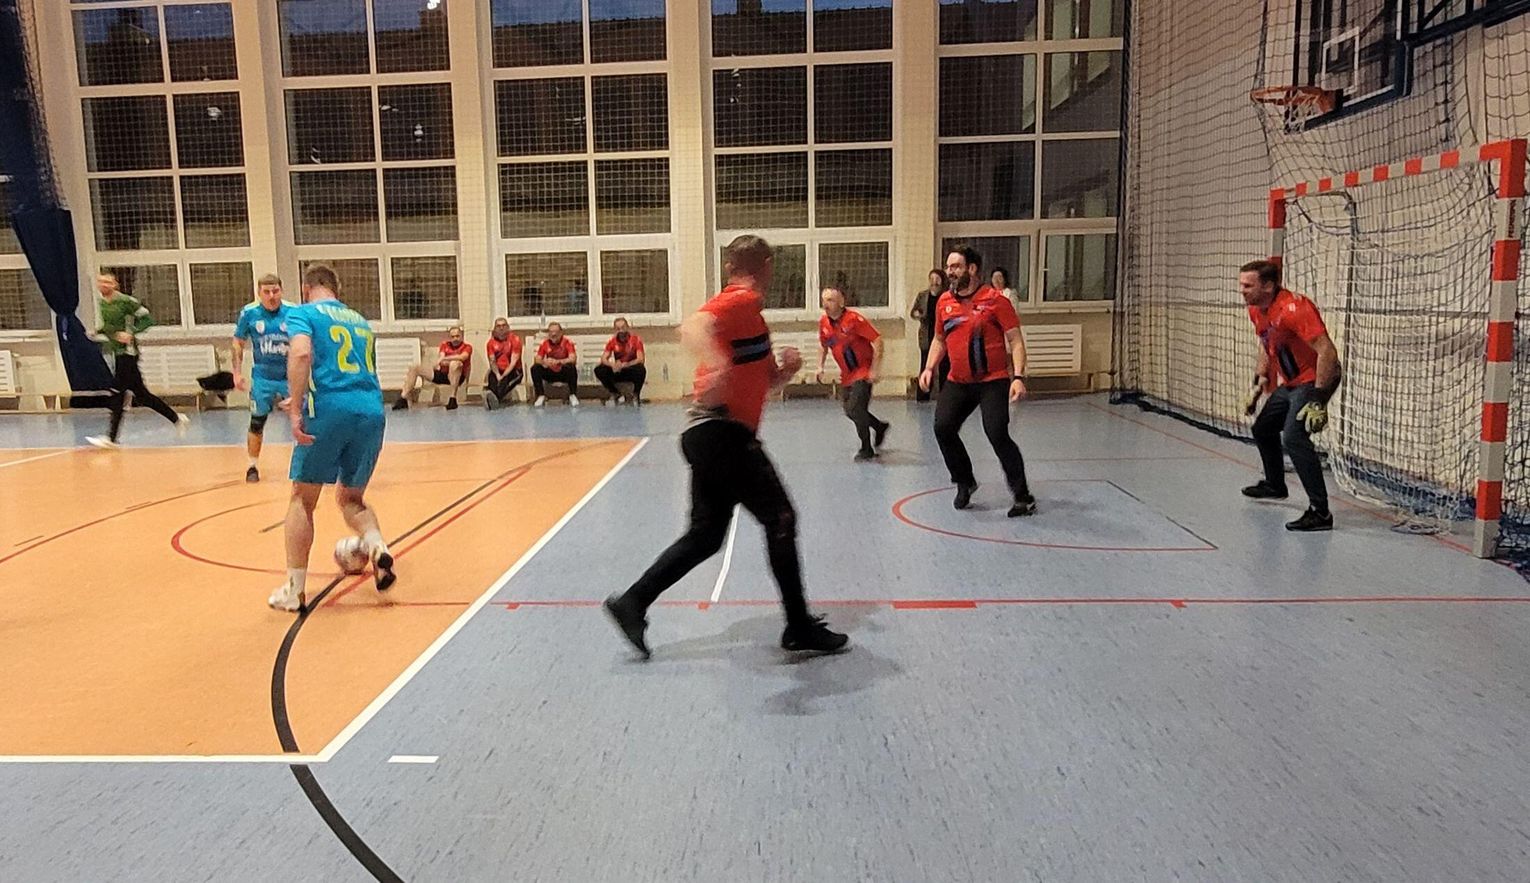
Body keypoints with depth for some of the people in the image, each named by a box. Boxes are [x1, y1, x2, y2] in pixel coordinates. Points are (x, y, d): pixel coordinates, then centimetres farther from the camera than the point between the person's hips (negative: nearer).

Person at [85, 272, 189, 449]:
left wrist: (131, 333, -21)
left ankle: (112, 437, -6)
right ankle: (177, 419, 17)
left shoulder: (125, 301, -10)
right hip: (115, 353, 8)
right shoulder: (103, 303, 13)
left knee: (118, 393, -10)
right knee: (141, 394, 7)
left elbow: (147, 319, -11)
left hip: (127, 352, -8)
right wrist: (99, 332, 6)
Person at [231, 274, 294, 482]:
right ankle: (253, 466, 21)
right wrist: (237, 373, 0)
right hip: (262, 378, 1)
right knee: (256, 423, 5)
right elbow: (238, 343, 6)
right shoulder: (249, 313, -6)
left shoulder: (293, 312, -9)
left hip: (289, 377, -1)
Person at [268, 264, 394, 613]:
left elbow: (301, 353, -13)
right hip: (372, 410, 5)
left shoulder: (303, 313, 9)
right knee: (351, 498, 22)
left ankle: (294, 590, 10)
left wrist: (296, 409, -16)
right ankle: (378, 548, -5)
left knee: (302, 499, 9)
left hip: (330, 410, -5)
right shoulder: (360, 321, 25)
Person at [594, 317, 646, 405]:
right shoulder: (612, 341, -1)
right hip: (618, 372, 3)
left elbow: (641, 359, -20)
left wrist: (625, 365, -35)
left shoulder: (636, 339, -10)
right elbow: (603, 358, -9)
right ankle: (615, 394, 0)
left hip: (632, 372, -3)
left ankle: (636, 395, -9)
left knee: (641, 369, -36)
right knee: (598, 370, -20)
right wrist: (612, 365, -32)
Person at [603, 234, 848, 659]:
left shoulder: (750, 313, 22)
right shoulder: (741, 301, -8)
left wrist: (787, 368, 9)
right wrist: (715, 361, -45)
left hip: (709, 434, 10)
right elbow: (691, 328, -27)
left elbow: (763, 381, 29)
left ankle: (632, 603, 14)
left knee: (705, 535, 12)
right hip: (723, 431, -10)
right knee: (780, 519, -2)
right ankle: (799, 627, 6)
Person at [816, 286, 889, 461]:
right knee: (849, 411, 12)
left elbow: (877, 340, -18)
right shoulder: (823, 322, 0)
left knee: (855, 409, -16)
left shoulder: (854, 319, -20)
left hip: (863, 372, -7)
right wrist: (820, 367, 7)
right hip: (847, 374, 7)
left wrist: (875, 369, -20)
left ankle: (866, 450, 1)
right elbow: (823, 345, 18)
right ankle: (880, 427, 38)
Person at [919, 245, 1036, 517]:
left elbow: (1016, 341, -9)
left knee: (997, 434, -15)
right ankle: (964, 483, 16)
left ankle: (1023, 497, -2)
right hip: (958, 382, 6)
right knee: (943, 428, -6)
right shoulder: (944, 302, 7)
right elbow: (939, 340, 21)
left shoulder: (995, 300, -9)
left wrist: (1018, 377, -19)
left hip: (993, 382, -5)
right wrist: (929, 368, 7)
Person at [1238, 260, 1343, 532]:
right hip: (1289, 383, 10)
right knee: (1262, 428, 24)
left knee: (1293, 437, -28)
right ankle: (1274, 485, 50)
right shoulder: (1256, 311, 3)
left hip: (1314, 379, -10)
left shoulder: (1294, 308, -27)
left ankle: (1320, 512, -25)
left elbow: (1327, 351, -30)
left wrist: (1318, 399, -32)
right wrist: (1258, 384, 17)